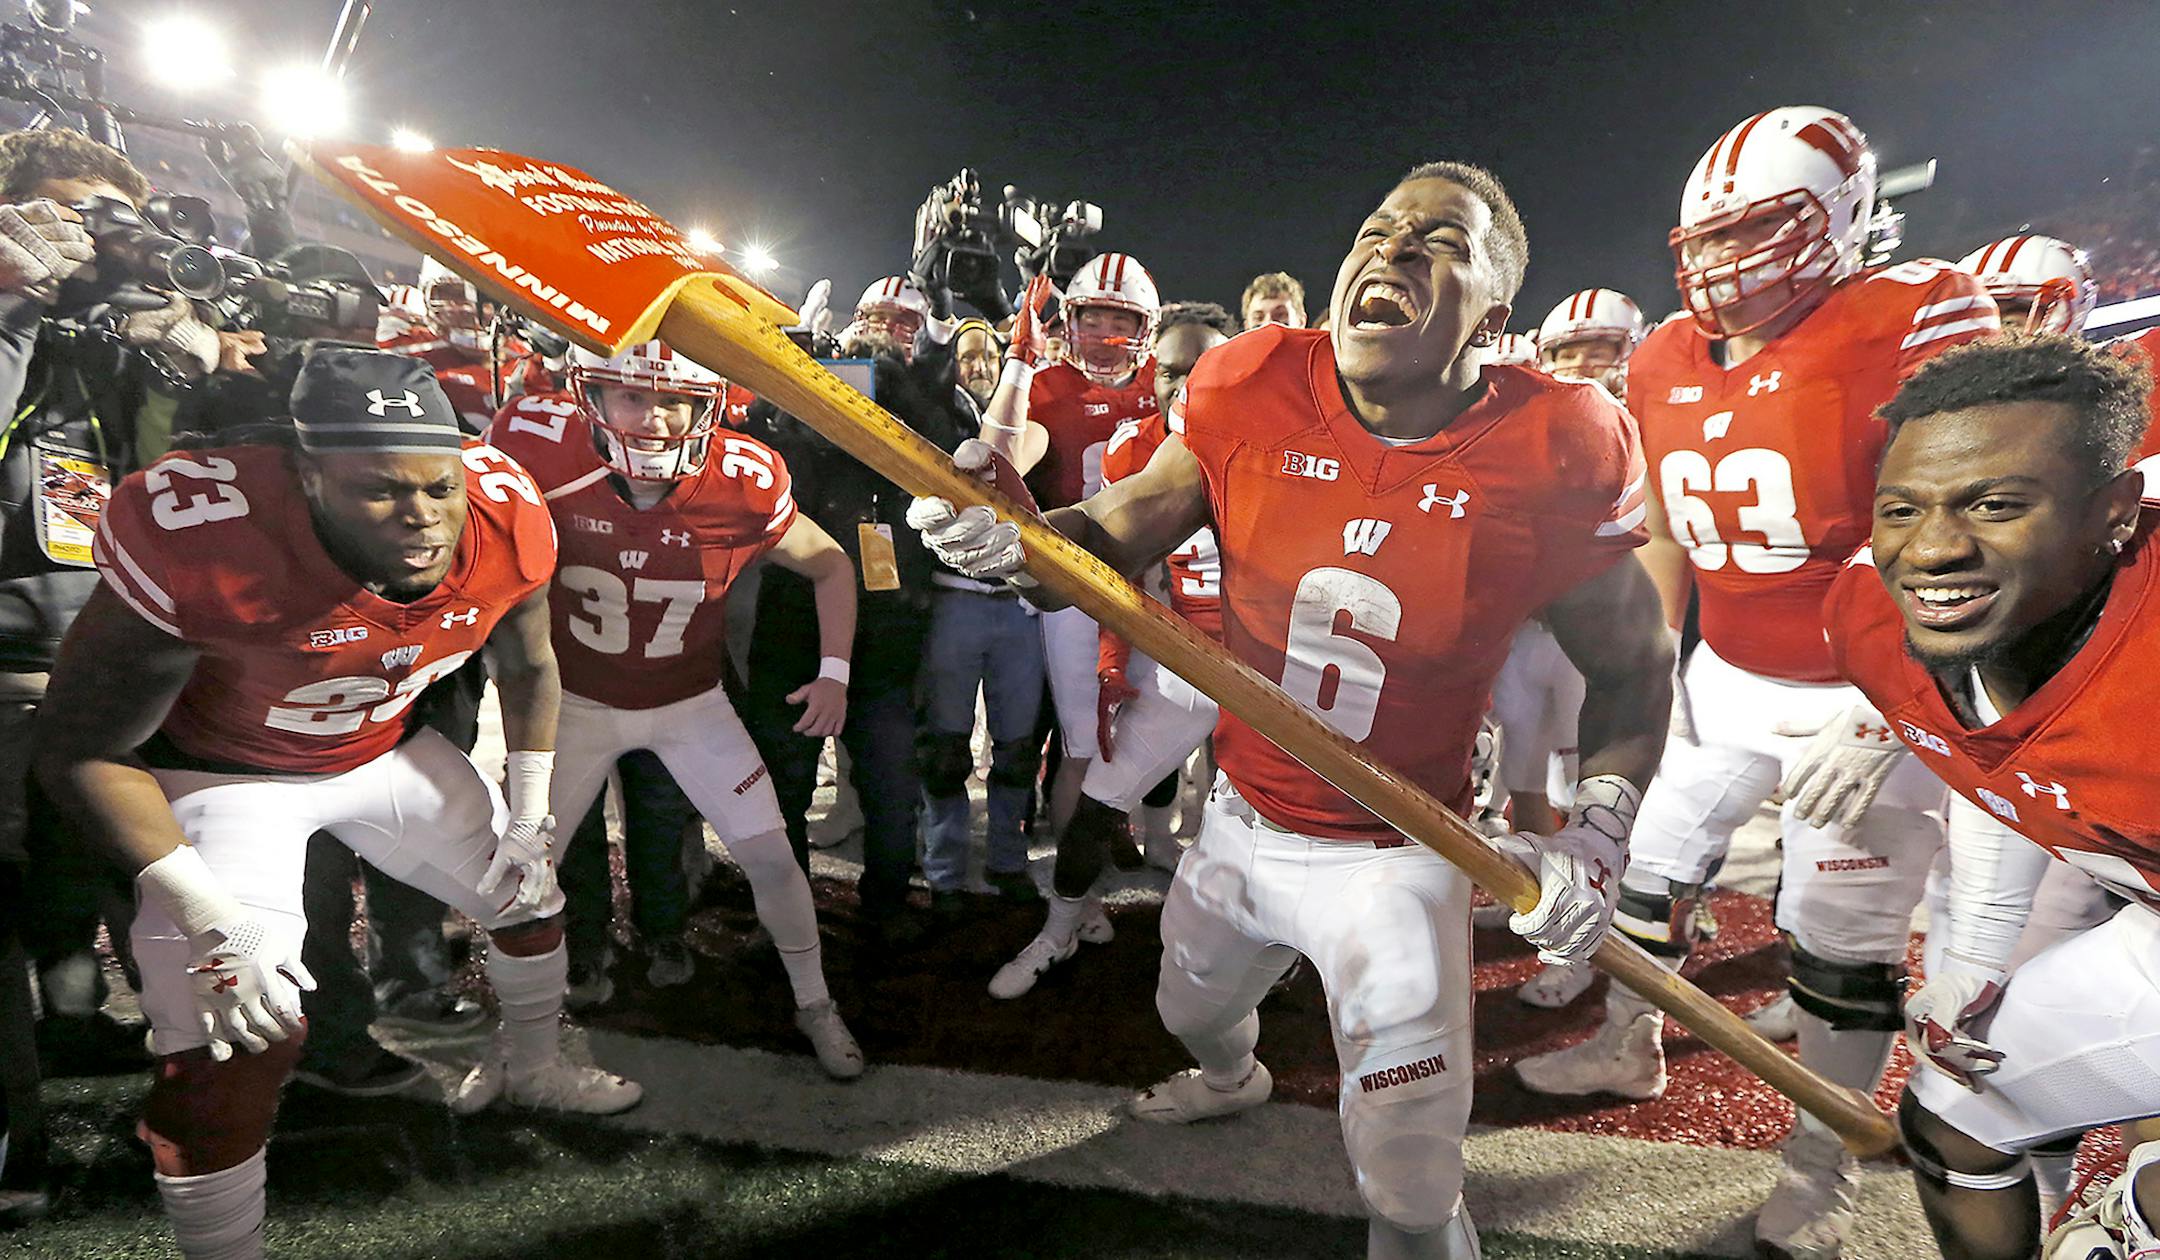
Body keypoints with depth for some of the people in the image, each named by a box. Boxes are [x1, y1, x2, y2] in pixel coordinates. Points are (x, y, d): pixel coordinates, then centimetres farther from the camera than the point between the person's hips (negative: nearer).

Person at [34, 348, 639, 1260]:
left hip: (387, 749, 5)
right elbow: (84, 751, -22)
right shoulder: (207, 541, -37)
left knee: (530, 894, 14)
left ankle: (529, 1065, 45)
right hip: (224, 773, -4)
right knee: (231, 1047, -15)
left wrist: (528, 824, -1)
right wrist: (207, 915, -28)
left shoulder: (505, 520, -24)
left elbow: (527, 670, -2)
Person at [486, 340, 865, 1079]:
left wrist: (835, 673, -12)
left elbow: (830, 566, -6)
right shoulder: (542, 449, -25)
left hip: (690, 701, 0)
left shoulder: (744, 483, -23)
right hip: (579, 700, 1)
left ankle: (814, 1005, 21)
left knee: (770, 854, -3)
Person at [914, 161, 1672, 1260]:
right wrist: (1015, 540, -29)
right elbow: (1119, 528, -8)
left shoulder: (1552, 452, -18)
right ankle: (1231, 1081, 69)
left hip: (1393, 859, -3)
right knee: (1191, 1009, 31)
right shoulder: (1252, 394, -14)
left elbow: (1633, 667, -5)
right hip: (1243, 822, 4)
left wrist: (1597, 829, -19)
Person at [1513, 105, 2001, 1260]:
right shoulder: (1665, 366, 0)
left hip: (1873, 695, -5)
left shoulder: (1915, 326, -19)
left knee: (1843, 943, 2)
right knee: (1651, 859, 13)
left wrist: (1882, 722, -24)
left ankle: (1823, 1162, 24)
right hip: (1727, 682, 6)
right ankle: (1629, 1046, 38)